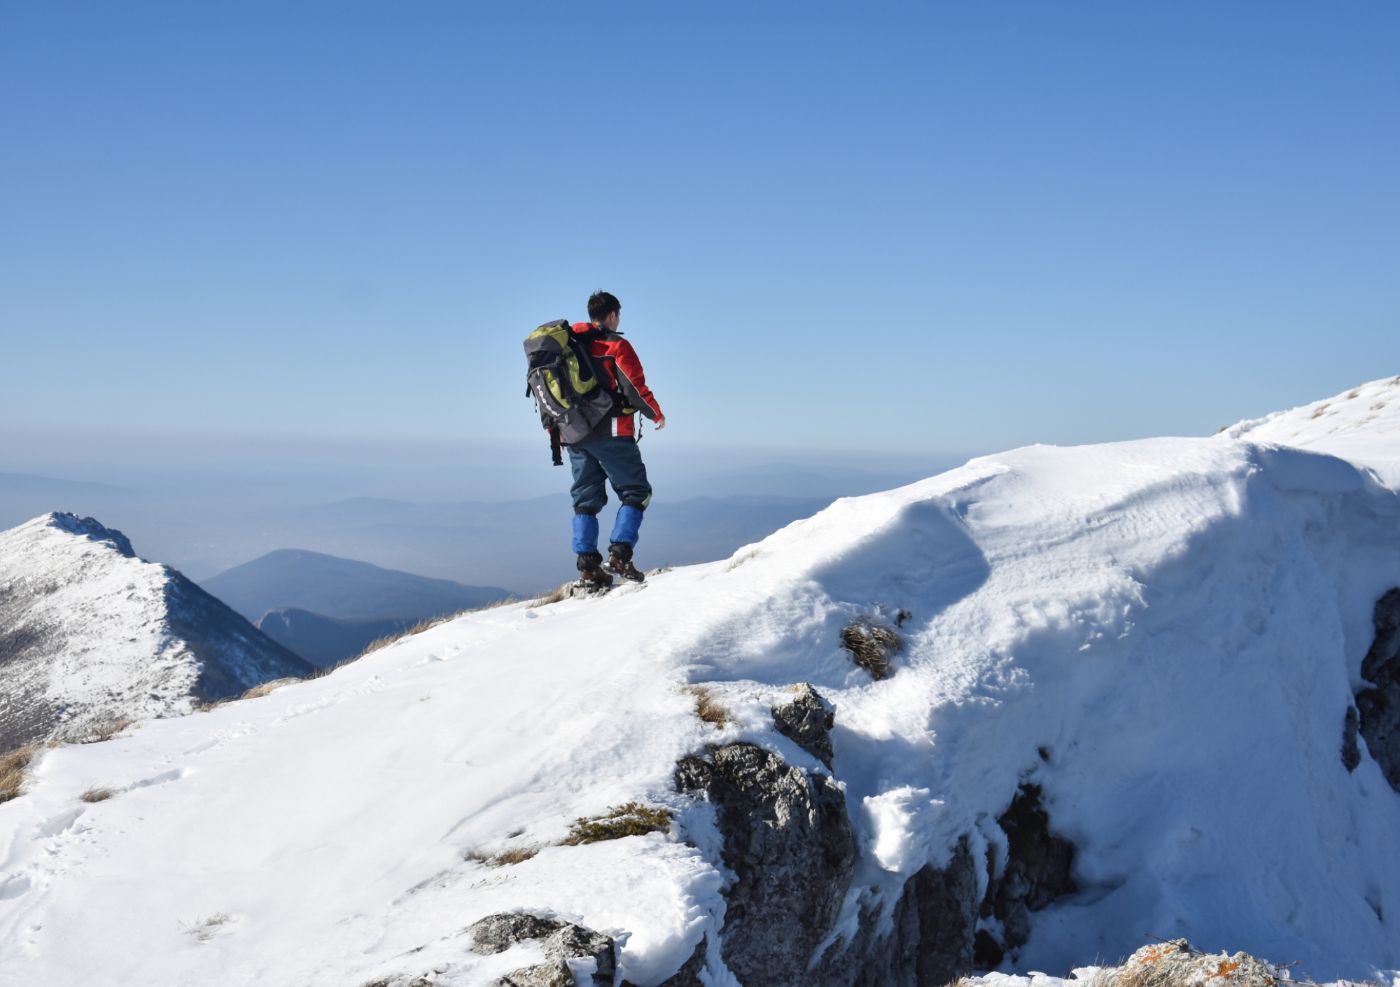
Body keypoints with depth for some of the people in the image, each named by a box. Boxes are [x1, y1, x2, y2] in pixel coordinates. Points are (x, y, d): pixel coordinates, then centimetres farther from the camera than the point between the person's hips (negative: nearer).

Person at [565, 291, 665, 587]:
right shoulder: (616, 346, -7)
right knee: (636, 492, 4)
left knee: (586, 499, 11)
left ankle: (587, 567, 3)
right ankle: (619, 554, -11)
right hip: (611, 433, -6)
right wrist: (657, 414, 6)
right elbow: (636, 387, -10)